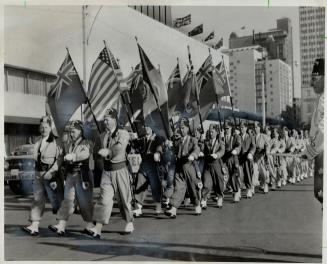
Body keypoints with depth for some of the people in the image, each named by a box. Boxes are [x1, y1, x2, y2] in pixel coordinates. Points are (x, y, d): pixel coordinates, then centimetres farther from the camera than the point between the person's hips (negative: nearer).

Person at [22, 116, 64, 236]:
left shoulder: (56, 142, -8)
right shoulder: (38, 143, 12)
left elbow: (60, 159, -14)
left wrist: (50, 172, -18)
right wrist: (39, 173, 12)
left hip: (52, 175, -6)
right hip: (38, 175, 6)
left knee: (56, 201, 1)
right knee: (38, 200, 3)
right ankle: (34, 226, 2)